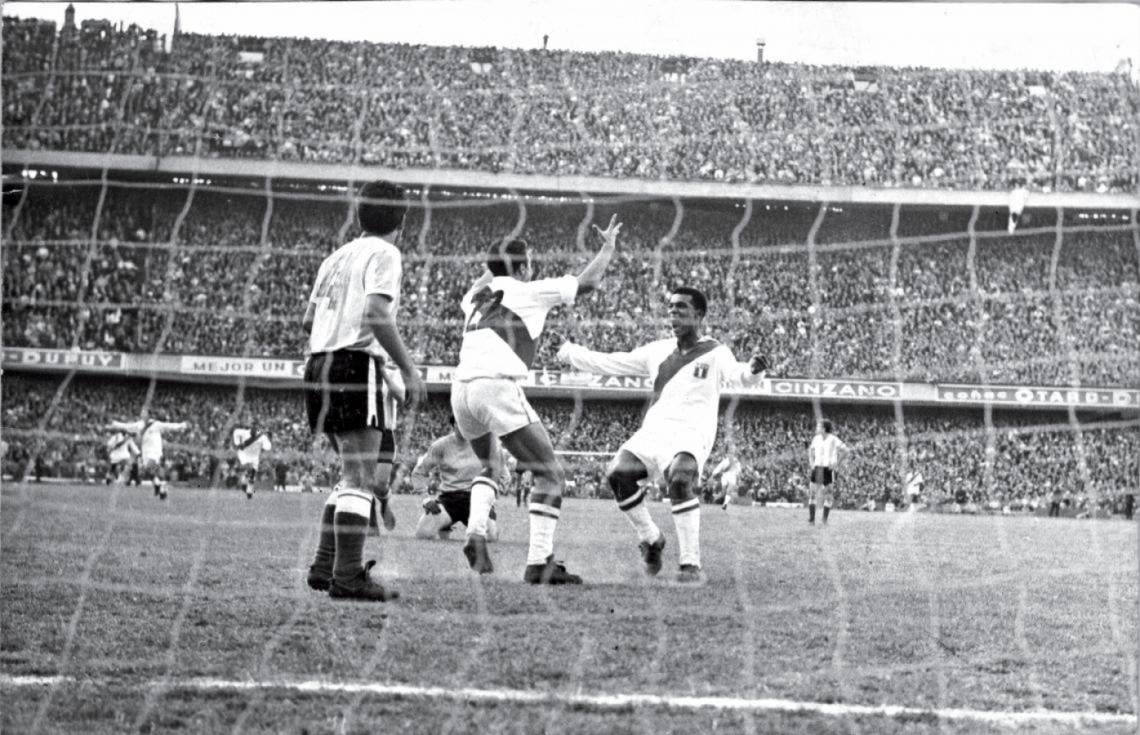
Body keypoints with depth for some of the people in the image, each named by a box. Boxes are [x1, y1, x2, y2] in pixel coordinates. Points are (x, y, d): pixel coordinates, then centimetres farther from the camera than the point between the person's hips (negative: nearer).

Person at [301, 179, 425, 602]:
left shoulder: (338, 257, 20)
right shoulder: (384, 254, -3)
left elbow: (308, 320, 20)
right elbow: (376, 314, -17)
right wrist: (408, 369, -14)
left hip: (319, 362, 8)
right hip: (356, 365, -8)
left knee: (357, 477, 16)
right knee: (361, 478, -9)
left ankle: (324, 566, 12)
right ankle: (348, 577, -14)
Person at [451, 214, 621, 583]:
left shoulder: (477, 297, 24)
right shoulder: (529, 292, 8)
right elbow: (587, 282, 13)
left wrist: (492, 270, 61)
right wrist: (608, 247, 28)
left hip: (460, 388, 7)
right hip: (497, 386, -7)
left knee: (489, 466, 31)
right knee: (551, 474, -2)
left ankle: (476, 533, 6)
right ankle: (539, 562, -14)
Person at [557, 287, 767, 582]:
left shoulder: (714, 353, 2)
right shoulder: (658, 351, 19)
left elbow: (737, 375, -16)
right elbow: (613, 363, 26)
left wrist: (753, 370, -39)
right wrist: (570, 353, 26)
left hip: (691, 434, -5)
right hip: (653, 431, 5)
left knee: (679, 480, -34)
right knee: (617, 473, -20)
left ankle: (691, 564, -27)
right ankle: (651, 539, 2)